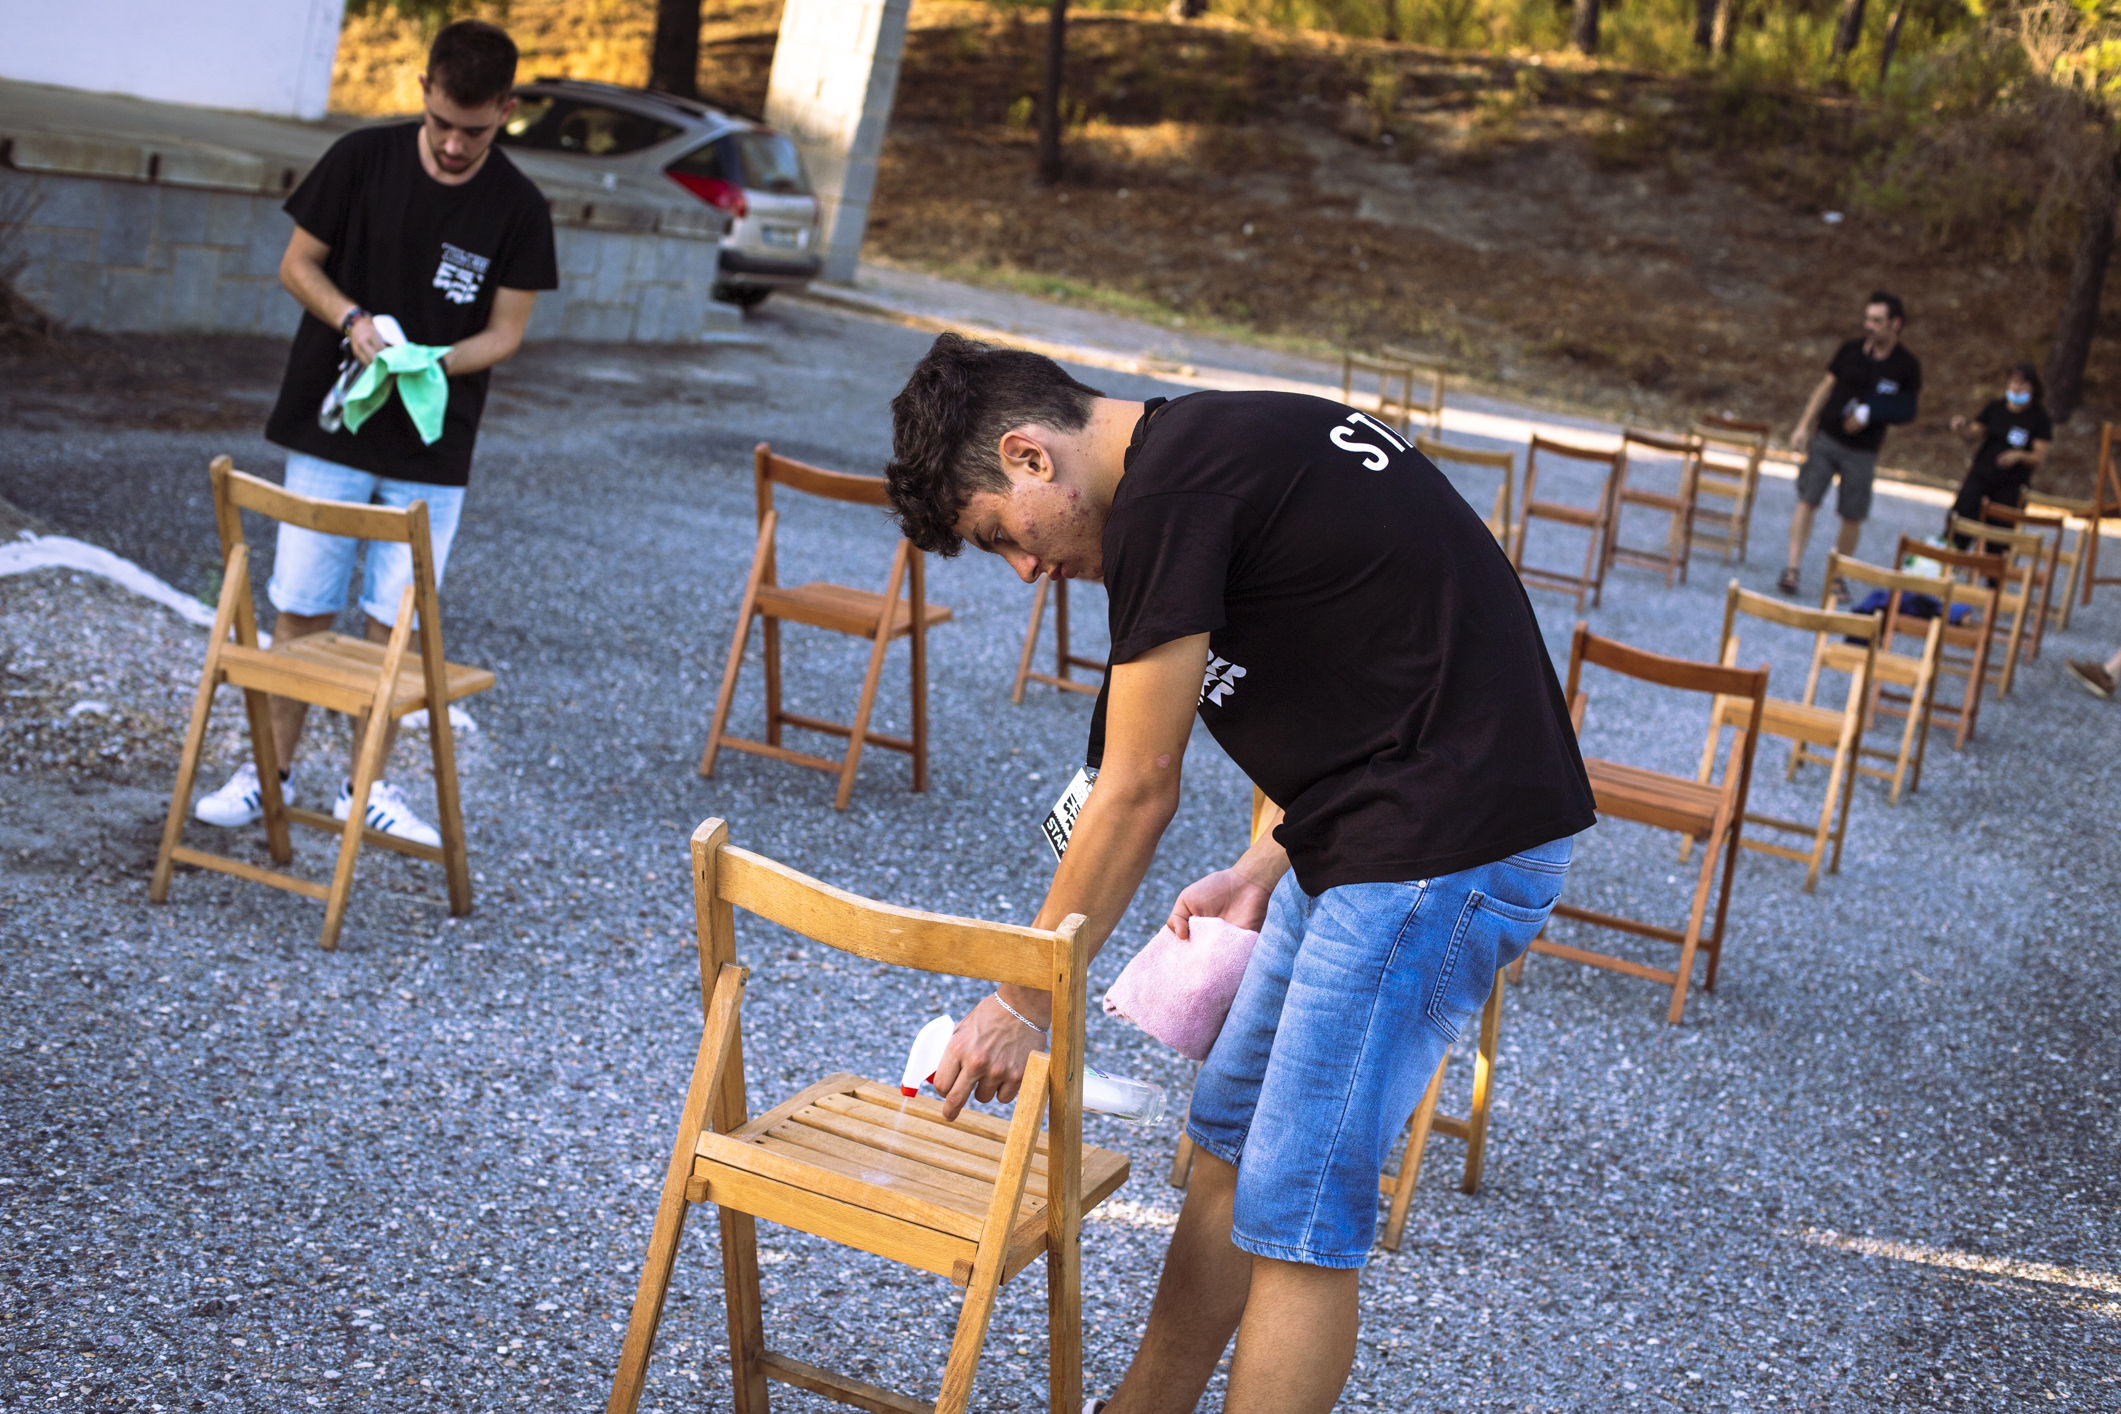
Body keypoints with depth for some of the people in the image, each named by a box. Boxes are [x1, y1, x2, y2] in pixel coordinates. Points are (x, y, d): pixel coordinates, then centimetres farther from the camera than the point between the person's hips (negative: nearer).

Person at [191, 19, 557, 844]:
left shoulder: (518, 209, -6)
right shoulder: (362, 160, -5)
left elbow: (505, 331, -1)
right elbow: (298, 264, 3)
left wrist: (432, 363, -20)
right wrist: (351, 320, -17)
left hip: (432, 446, 0)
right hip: (328, 429, 0)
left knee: (392, 621, 5)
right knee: (302, 606, 4)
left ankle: (366, 787, 18)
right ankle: (274, 772, 19)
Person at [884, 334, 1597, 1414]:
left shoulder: (1166, 494, -15)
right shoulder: (1222, 445, 14)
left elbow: (1137, 795, -10)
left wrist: (1022, 1006, 0)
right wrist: (1266, 869, 15)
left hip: (1448, 848, -10)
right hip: (1379, 837, 10)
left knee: (1296, 1219, -4)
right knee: (1232, 1137, 18)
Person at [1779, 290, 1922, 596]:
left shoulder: (1907, 365, -3)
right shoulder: (1851, 350, 1)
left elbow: (1908, 411, -1)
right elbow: (1826, 387, 7)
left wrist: (1870, 416, -16)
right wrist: (1803, 426, 2)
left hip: (1863, 451, -1)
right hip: (1826, 437, 1)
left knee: (1853, 516, 3)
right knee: (1807, 501, -7)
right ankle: (1792, 569, -6)